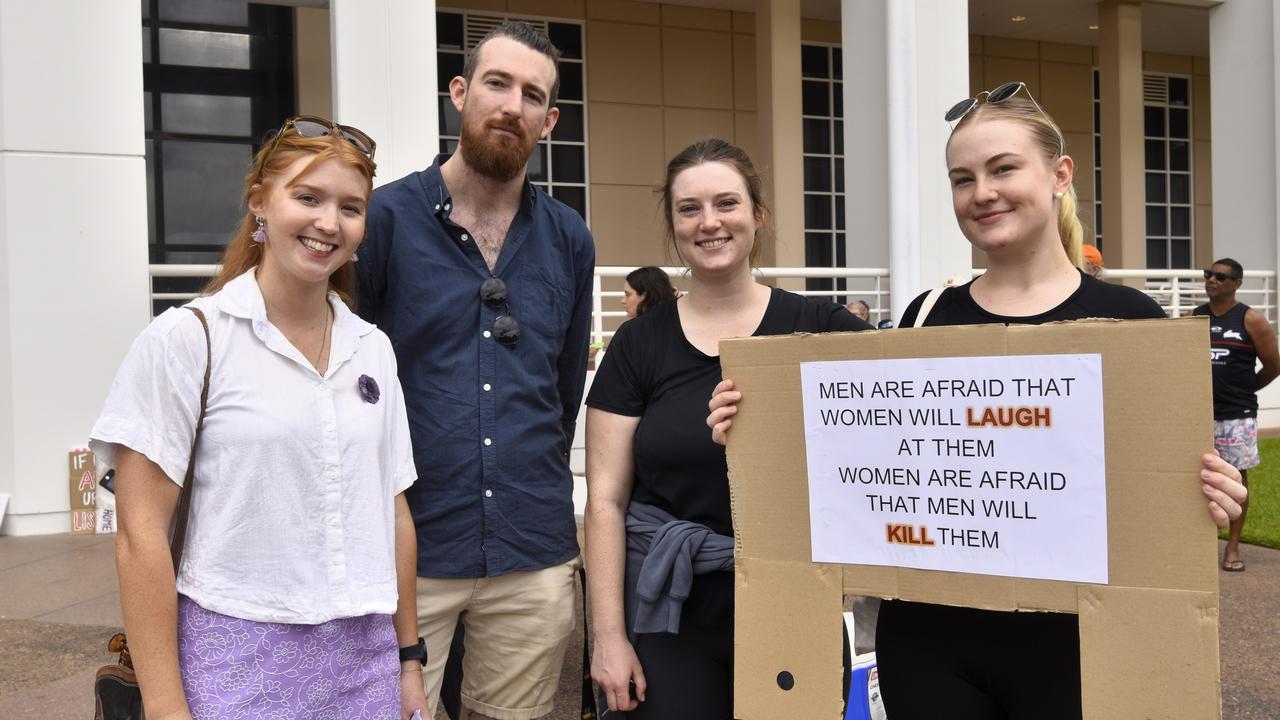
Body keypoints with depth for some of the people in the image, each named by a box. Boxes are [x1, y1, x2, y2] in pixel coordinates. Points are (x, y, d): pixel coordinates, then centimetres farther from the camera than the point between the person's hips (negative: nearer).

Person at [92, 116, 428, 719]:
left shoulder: (374, 349, 6)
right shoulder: (185, 340, -8)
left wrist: (409, 660, 11)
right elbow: (141, 535, -9)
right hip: (237, 666, -4)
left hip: (366, 660, 4)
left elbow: (394, 513, 10)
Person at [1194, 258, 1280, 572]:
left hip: (1237, 414, -3)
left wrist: (1241, 389, 9)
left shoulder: (1251, 320, -4)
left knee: (1237, 476, 4)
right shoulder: (1194, 318, 5)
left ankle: (1232, 548, 12)